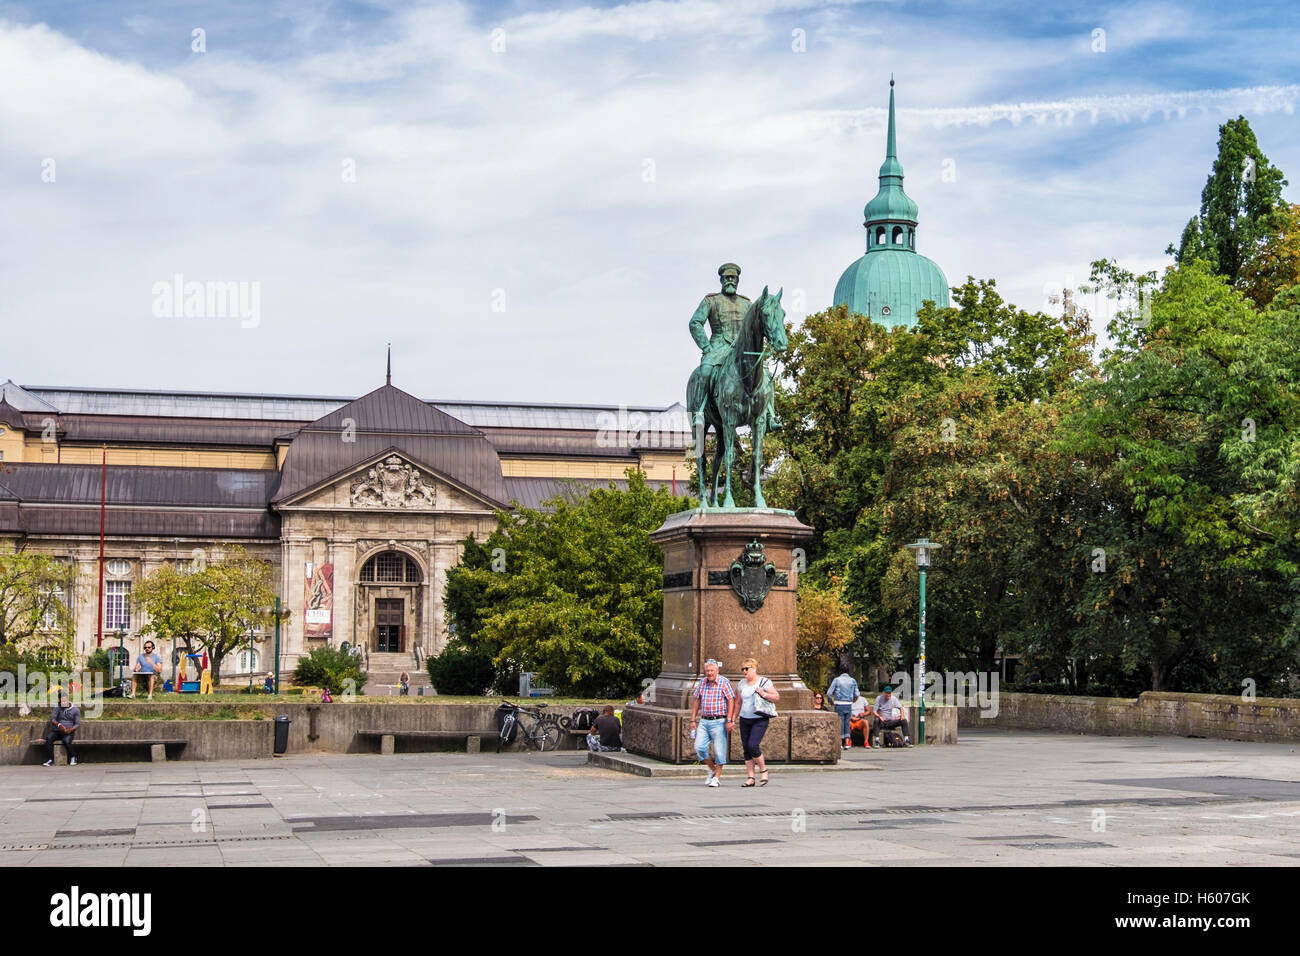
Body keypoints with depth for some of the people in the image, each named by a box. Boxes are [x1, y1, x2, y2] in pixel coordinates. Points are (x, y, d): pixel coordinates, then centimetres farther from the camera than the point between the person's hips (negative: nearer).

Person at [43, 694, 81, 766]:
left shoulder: (76, 710, 6)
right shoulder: (57, 709, 11)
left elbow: (77, 724, 1)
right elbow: (52, 719, -3)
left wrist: (71, 729, -21)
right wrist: (59, 725, -24)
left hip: (68, 733, -2)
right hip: (57, 731, 2)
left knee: (66, 741, -35)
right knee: (48, 738, -30)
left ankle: (73, 757, -9)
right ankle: (50, 760, -30)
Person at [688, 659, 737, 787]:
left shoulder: (724, 682, -6)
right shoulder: (702, 682, 10)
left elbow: (731, 701, -8)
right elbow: (696, 701, 16)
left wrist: (729, 721, -13)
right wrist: (693, 720, 12)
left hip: (719, 721, -5)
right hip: (704, 721, 5)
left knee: (719, 750, -3)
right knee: (699, 747, -3)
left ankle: (716, 778, 6)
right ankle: (712, 769, 18)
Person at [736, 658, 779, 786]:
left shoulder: (764, 682, -5)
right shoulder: (742, 683, 12)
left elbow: (777, 697, -3)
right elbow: (739, 702, 21)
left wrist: (763, 694, -17)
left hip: (759, 720, -6)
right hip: (744, 719, 6)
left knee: (752, 745, -18)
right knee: (746, 749, 2)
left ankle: (763, 771, 3)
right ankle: (750, 778, 6)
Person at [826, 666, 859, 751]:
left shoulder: (837, 680, -3)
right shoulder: (853, 681, 4)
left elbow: (829, 693, -5)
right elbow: (856, 694, 4)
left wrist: (831, 701, 13)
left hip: (839, 705, -2)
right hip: (849, 705, 3)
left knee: (840, 724, 2)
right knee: (847, 723, 10)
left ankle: (840, 744, 1)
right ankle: (847, 743, 6)